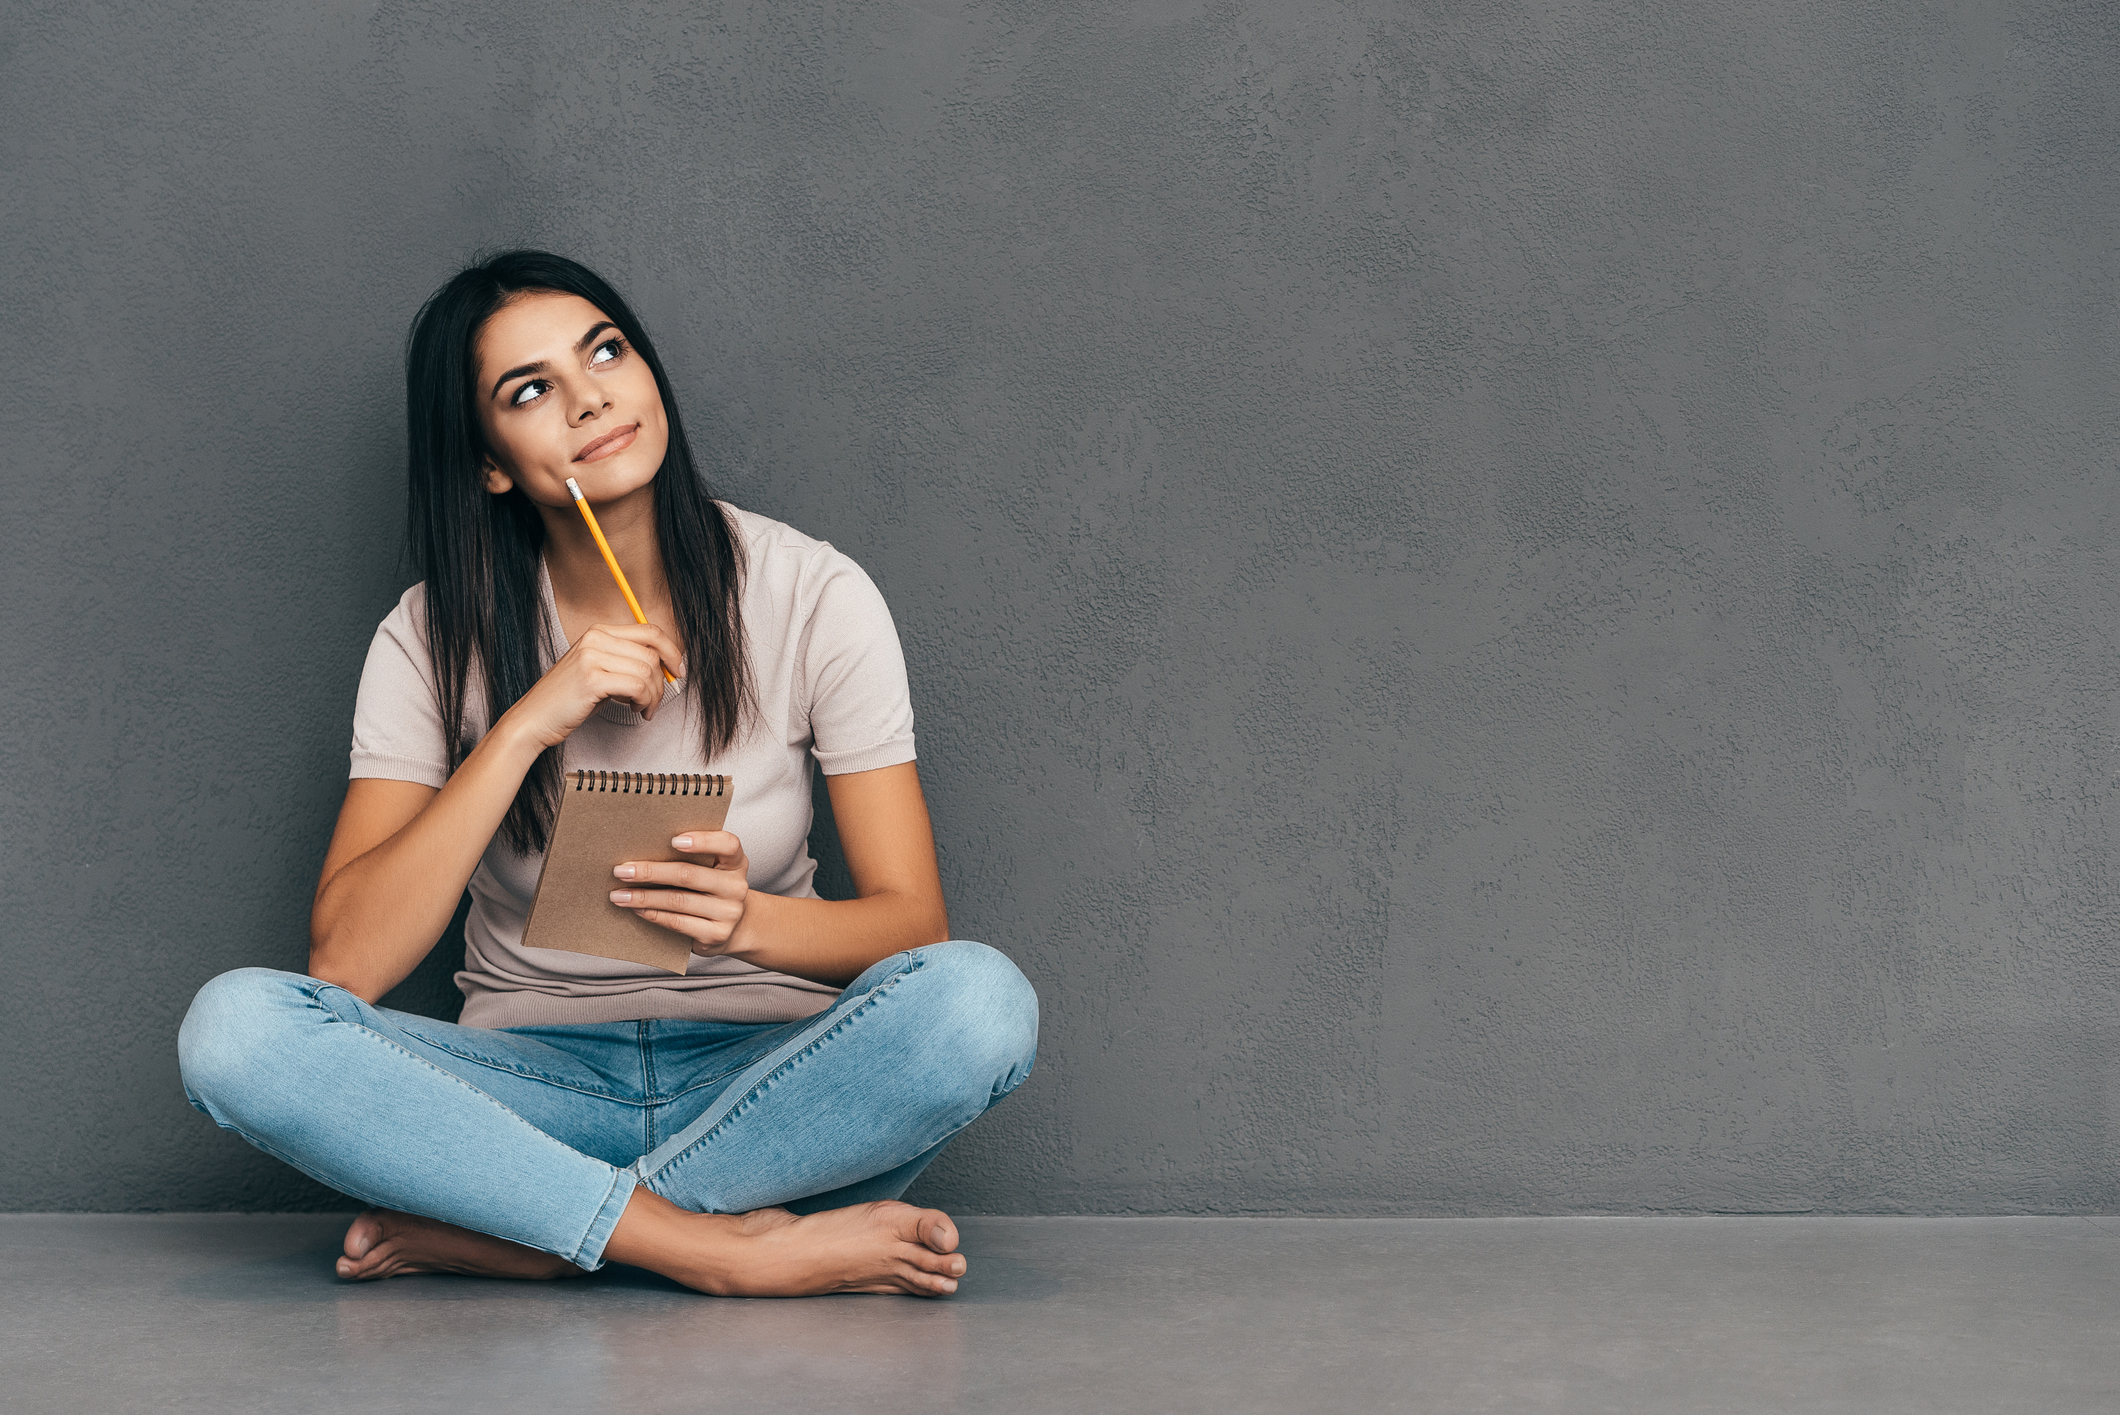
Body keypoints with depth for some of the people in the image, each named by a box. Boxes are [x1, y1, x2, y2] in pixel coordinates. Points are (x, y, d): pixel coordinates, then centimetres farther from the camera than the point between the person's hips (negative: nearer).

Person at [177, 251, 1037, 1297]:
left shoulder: (811, 594, -5)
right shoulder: (437, 639, -4)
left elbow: (913, 919, -7)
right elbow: (345, 963, -14)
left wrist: (750, 922, -29)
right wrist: (527, 724, -22)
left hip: (760, 1078, 0)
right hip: (533, 1083, 0)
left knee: (980, 998, -32)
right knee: (234, 1025, -27)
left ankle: (498, 1235, -23)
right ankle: (730, 1250, -29)